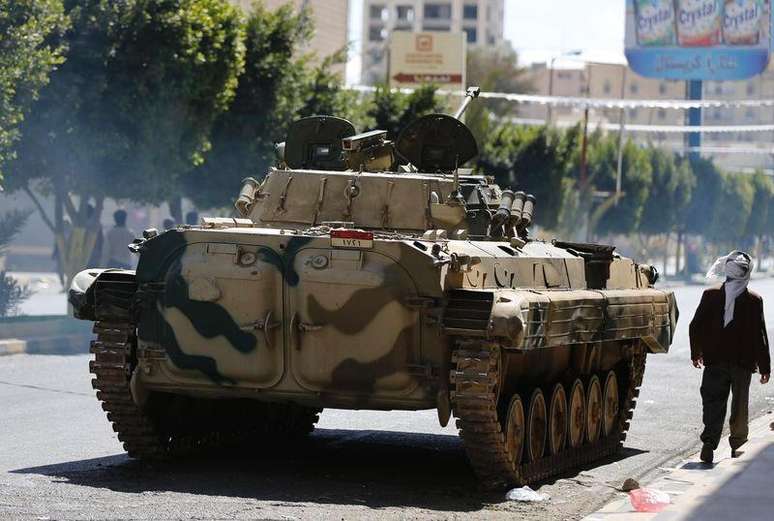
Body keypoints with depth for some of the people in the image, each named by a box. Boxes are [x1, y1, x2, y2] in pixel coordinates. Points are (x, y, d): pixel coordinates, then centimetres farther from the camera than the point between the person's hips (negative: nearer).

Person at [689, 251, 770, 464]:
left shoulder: (710, 295, -4)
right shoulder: (754, 300, -9)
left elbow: (695, 327, 0)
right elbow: (760, 336, -7)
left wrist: (696, 353, 15)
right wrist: (764, 366, 0)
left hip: (715, 362, 1)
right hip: (743, 362, -1)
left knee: (713, 404, 4)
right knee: (740, 404, 15)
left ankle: (709, 444, -11)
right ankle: (737, 445, 22)